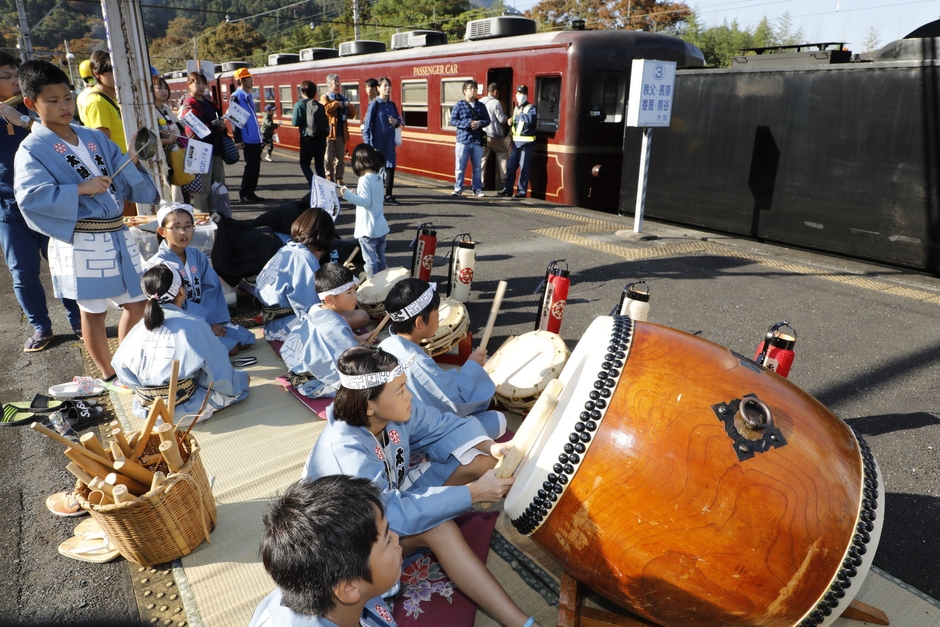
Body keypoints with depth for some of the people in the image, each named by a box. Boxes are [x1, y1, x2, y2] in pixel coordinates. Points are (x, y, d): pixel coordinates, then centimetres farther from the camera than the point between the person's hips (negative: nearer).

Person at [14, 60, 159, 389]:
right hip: (81, 243, -6)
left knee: (136, 302, 13)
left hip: (117, 234, 6)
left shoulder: (94, 138, 11)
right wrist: (81, 189, -22)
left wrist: (134, 162, -12)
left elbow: (124, 175, 7)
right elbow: (30, 196, -19)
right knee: (94, 312, 7)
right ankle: (109, 375, 24)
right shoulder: (32, 149, -6)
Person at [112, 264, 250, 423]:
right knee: (242, 379, 11)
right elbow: (217, 373, -11)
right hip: (185, 411, -6)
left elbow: (120, 364, 2)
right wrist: (240, 378, 9)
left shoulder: (140, 327, -3)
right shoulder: (193, 325, -18)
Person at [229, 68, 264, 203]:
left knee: (256, 166, 9)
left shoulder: (249, 96, 16)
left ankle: (251, 192, 17)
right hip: (247, 140, -8)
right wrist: (237, 139, -16)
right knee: (250, 166, -4)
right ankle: (244, 193, 6)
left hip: (256, 138, 8)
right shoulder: (236, 97, -9)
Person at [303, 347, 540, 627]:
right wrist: (474, 493, -37)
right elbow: (396, 514, -38)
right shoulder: (345, 453, -36)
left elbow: (443, 426, -6)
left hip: (393, 496, 7)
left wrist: (491, 447, -24)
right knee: (439, 529, -36)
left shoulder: (393, 411, -16)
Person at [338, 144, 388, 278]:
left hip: (368, 229, -8)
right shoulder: (378, 178, 8)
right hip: (381, 227, 8)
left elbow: (365, 201, -22)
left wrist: (347, 194, -20)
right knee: (380, 259, 16)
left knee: (370, 260, 0)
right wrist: (351, 193, 20)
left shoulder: (365, 179, -16)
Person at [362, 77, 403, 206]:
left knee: (390, 167, 4)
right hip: (377, 142, -5)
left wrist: (396, 123, -5)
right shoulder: (374, 104, -7)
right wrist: (368, 144, -16)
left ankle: (388, 196, 13)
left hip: (389, 142, 5)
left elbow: (399, 121, 20)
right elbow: (367, 124, -9)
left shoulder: (392, 105, 9)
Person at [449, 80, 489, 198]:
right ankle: (458, 188, 8)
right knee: (460, 166, -1)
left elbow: (487, 120, 12)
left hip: (477, 141, 3)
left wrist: (479, 123, -10)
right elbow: (453, 120, -4)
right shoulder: (459, 105, 1)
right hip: (463, 140, -3)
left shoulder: (481, 106, 10)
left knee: (477, 167, 9)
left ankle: (477, 189, 16)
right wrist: (467, 124, -15)